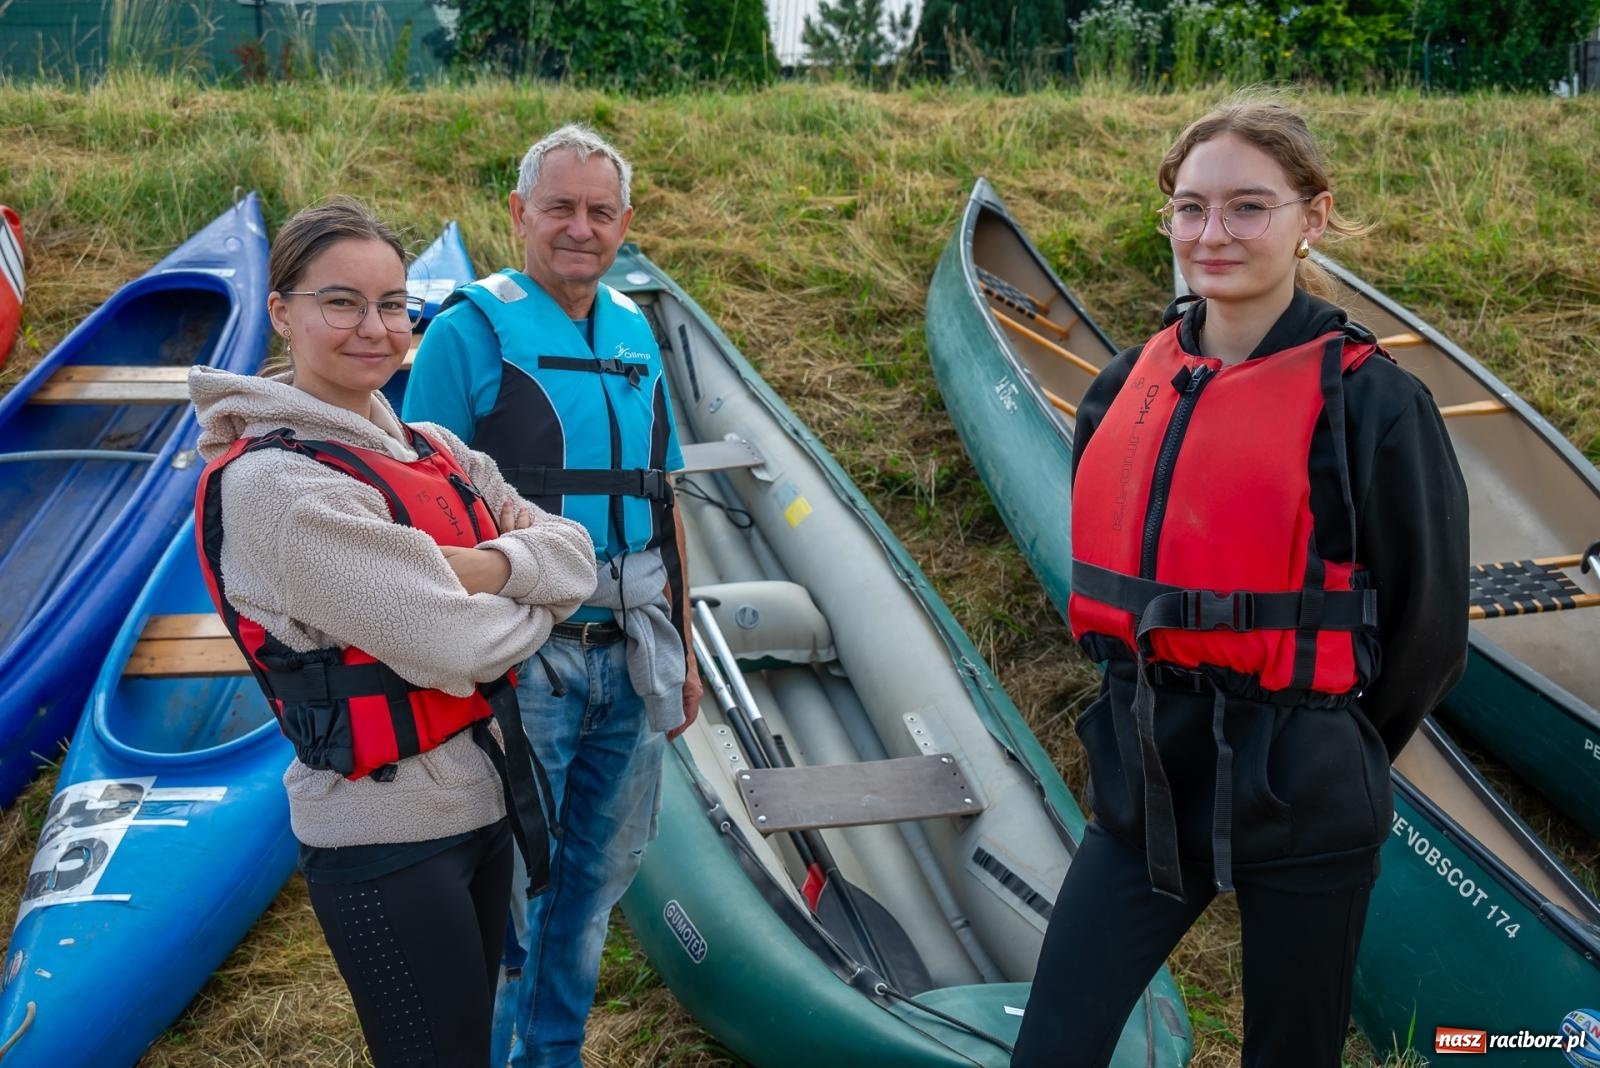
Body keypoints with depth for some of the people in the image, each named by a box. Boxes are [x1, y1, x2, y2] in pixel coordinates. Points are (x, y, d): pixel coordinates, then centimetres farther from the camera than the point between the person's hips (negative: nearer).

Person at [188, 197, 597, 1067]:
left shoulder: (431, 449, 6)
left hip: (483, 800, 8)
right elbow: (457, 649, -23)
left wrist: (490, 565, -20)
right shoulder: (272, 483, -20)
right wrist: (530, 599, -3)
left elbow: (573, 553, 0)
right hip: (386, 837, -8)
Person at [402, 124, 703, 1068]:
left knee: (599, 876, 17)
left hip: (627, 656, 6)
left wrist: (681, 646, 15)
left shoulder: (635, 333, 10)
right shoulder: (472, 331, -9)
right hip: (521, 661, -6)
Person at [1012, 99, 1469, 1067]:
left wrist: (1323, 751, 7)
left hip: (1299, 803, -4)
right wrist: (1156, 712, 12)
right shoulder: (1133, 381, 2)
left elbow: (1427, 627, -4)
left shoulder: (1371, 401, -13)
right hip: (1145, 779, 5)